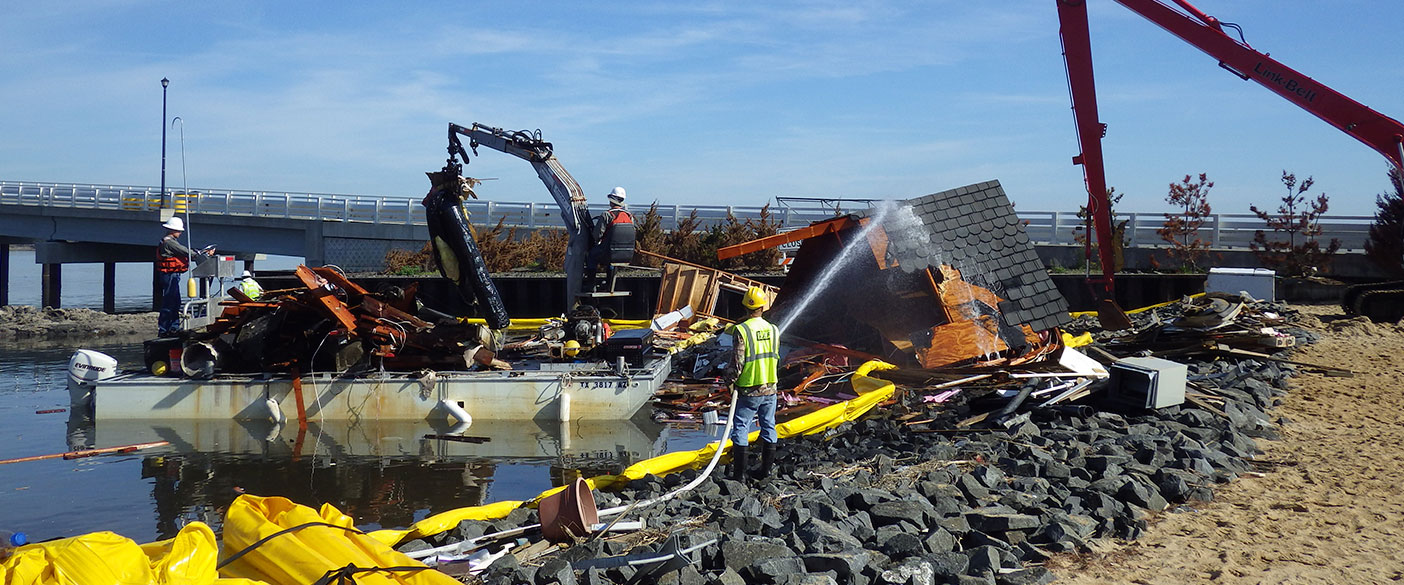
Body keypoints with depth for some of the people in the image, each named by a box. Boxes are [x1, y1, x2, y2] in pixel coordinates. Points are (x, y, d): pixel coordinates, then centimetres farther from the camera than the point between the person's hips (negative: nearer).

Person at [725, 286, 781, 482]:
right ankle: (766, 470, 22)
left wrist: (731, 381, 0)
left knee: (740, 429, 2)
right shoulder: (773, 330, 2)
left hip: (748, 391, -5)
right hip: (770, 389, 5)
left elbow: (737, 362, -14)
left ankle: (739, 474, 1)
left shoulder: (741, 330, -14)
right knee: (768, 428, 14)